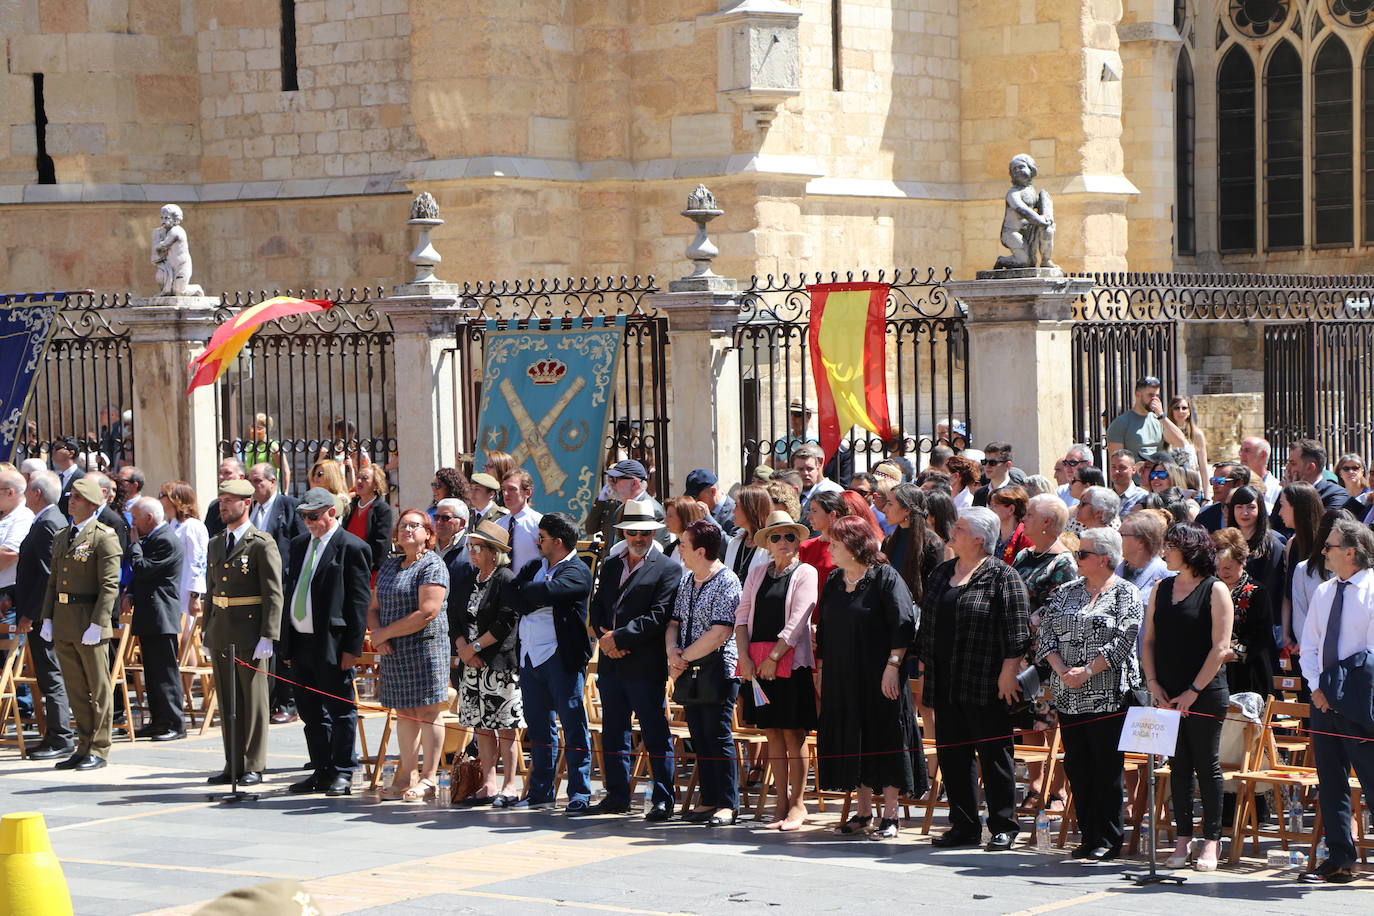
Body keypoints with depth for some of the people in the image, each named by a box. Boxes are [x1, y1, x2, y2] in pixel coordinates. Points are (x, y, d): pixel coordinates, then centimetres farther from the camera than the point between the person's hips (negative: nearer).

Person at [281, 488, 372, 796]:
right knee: (311, 713, 12)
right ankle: (321, 771, 20)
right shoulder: (299, 545, 15)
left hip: (332, 644, -7)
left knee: (340, 711, 0)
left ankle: (342, 774, 6)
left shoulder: (352, 548, -7)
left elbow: (360, 601, -10)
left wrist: (351, 647, -14)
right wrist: (287, 643, 13)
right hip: (300, 641, 7)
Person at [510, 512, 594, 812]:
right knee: (538, 727, 12)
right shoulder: (535, 567, 17)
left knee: (573, 725, -4)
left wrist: (523, 592, -6)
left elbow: (547, 591, -23)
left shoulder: (576, 572, -7)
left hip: (561, 657, -8)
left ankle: (580, 794, -3)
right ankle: (540, 792, 20)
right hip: (531, 657, 8)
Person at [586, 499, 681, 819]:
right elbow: (597, 608, 14)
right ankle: (617, 796, 20)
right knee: (613, 733, 12)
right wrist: (603, 637, -6)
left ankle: (663, 800, 1)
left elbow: (658, 616, -13)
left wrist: (619, 637, -15)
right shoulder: (609, 566, 17)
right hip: (611, 665, 7)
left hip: (647, 666, -7)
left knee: (656, 735, -3)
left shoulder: (668, 570, -5)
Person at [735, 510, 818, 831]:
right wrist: (744, 656, -3)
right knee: (772, 733, 7)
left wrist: (773, 657, -13)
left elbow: (797, 622, -8)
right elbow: (742, 615, 11)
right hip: (757, 663, 4)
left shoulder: (805, 573, 0)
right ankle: (780, 801, 12)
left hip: (790, 660, -4)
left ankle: (797, 803, 3)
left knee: (793, 733, -3)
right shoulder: (757, 574, 15)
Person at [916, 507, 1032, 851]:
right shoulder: (941, 573, 15)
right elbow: (927, 625, 21)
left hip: (985, 686, -7)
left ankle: (1003, 827, 8)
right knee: (952, 754, 7)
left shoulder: (1002, 577, -7)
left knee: (993, 754, 0)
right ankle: (963, 825, 15)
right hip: (945, 685, 7)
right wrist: (924, 667, 17)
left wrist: (1008, 673, -16)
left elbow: (1016, 629, -11)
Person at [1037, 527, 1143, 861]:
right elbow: (1047, 634, 9)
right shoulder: (1066, 592, 14)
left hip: (1107, 695, -6)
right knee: (1077, 767, 7)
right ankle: (1088, 836, 14)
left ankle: (1108, 840, 4)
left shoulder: (1125, 593, -2)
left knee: (1107, 767, -3)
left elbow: (1124, 640, -12)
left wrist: (1088, 671, -16)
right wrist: (1061, 670, -7)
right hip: (1068, 696, 6)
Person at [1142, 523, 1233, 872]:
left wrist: (1192, 691, -13)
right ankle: (1183, 840, 12)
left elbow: (1220, 647, -10)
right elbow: (1149, 641, 11)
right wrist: (1154, 685, -2)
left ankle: (1211, 842, 6)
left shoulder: (1215, 591, -5)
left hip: (1205, 694, -5)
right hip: (1168, 696, 5)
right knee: (1179, 767, 7)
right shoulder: (1161, 589, 12)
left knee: (1207, 766, 0)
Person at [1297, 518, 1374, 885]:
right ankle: (1339, 861, 13)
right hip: (1324, 699, 7)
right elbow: (1309, 644, 14)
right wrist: (1316, 686, 0)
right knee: (1330, 782, 7)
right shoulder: (1323, 592, 12)